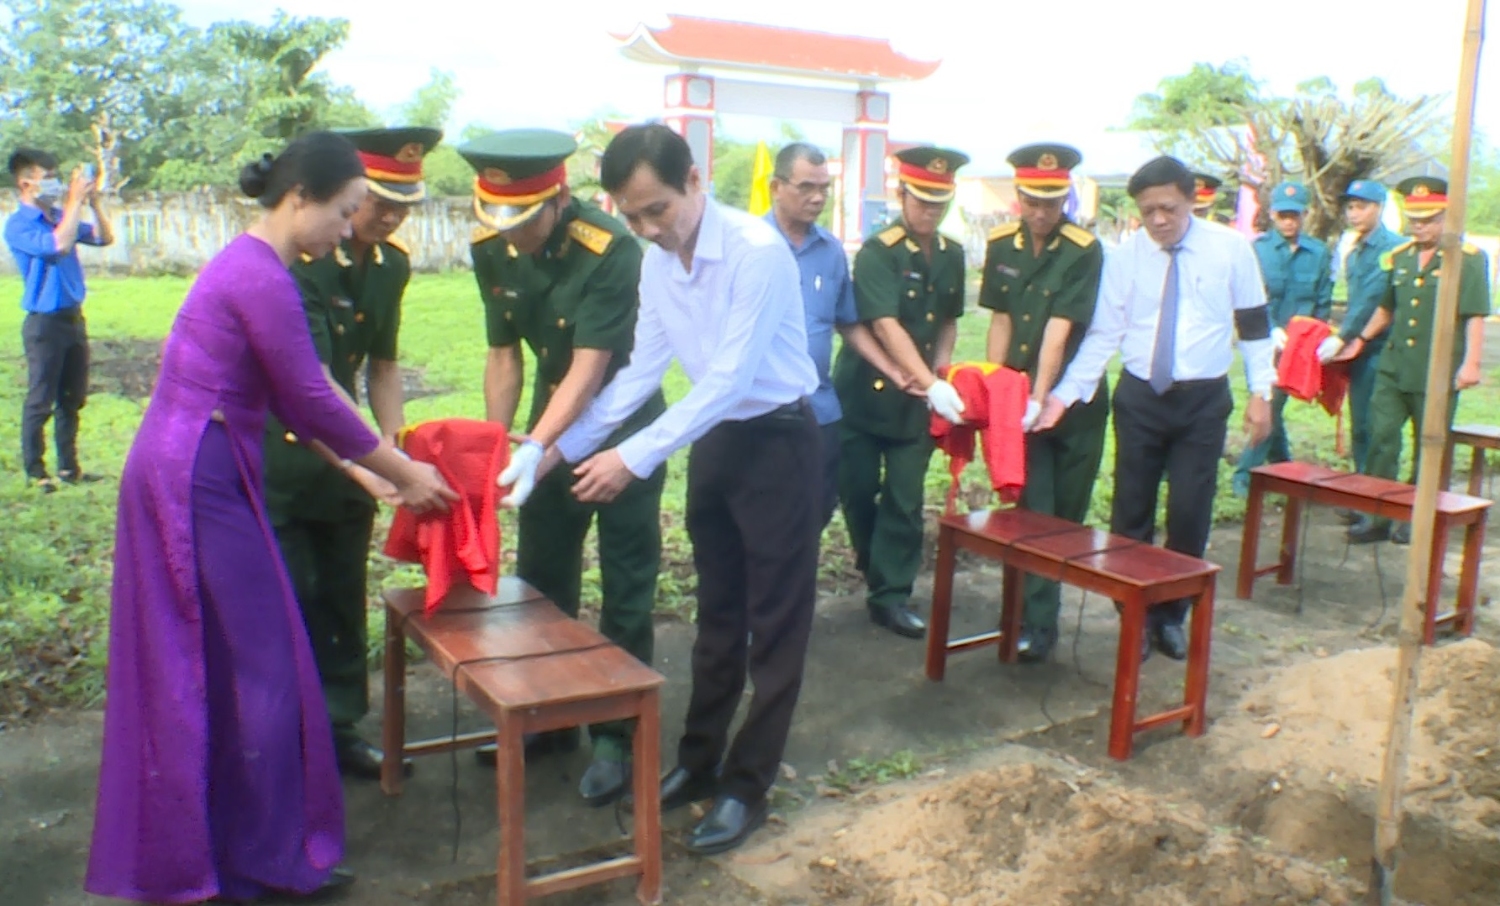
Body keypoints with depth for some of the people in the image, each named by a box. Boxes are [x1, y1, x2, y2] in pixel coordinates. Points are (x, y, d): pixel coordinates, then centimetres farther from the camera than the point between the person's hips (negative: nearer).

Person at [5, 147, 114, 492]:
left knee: (73, 399, 14)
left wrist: (94, 202, -3)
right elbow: (59, 244, -29)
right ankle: (35, 471, 13)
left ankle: (69, 466, 25)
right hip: (44, 323, -7)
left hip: (73, 318, 7)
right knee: (40, 402, 2)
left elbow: (105, 237, 12)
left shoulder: (61, 216, 8)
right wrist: (75, 201, -20)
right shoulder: (18, 225, -13)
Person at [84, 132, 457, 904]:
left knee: (197, 669, 18)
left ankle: (185, 843, 33)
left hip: (178, 472, 10)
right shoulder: (264, 278, -18)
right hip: (200, 481, -10)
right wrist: (408, 475, -5)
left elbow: (290, 400, 15)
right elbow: (310, 400, -16)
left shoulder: (250, 263, 13)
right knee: (261, 666, 0)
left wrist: (363, 472, 13)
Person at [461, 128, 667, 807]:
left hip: (622, 424, -6)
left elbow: (590, 366, -31)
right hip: (550, 421, 6)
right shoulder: (491, 249, -8)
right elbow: (503, 355, 0)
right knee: (540, 575, 14)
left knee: (625, 589, 0)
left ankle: (616, 736, 14)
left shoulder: (610, 250, -27)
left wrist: (533, 449, -41)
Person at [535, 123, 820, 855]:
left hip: (776, 439, -7)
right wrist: (561, 448, -1)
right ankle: (699, 762, 32)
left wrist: (636, 457, -29)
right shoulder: (657, 261, 0)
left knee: (774, 621, 5)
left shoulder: (757, 250, -23)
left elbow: (730, 377, -27)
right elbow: (642, 370, 5)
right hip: (712, 439, 7)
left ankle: (746, 786, 17)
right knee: (717, 611, 18)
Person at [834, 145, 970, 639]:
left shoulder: (952, 255, 6)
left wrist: (938, 376, -1)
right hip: (865, 391, -4)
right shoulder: (877, 251, -14)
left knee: (905, 500, 2)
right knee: (858, 491, 7)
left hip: (918, 398, 4)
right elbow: (886, 325, -24)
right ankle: (877, 571, 32)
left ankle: (891, 593, 11)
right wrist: (930, 384, -32)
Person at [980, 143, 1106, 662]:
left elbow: (1059, 331, -21)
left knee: (1067, 514, 8)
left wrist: (1040, 400, -27)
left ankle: (1036, 611, 26)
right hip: (1020, 394, 2)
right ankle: (1037, 623, 3)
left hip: (1074, 400, -2)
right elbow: (1000, 321, 4)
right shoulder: (1001, 245, 2)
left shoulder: (1084, 251, -13)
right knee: (1033, 512, -1)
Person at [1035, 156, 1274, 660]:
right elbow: (1104, 334, -4)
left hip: (1203, 398, 0)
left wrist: (1260, 392, -1)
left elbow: (1254, 324, 3)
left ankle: (1171, 615, 21)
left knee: (1190, 514, 3)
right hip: (1140, 396, 1)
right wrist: (1064, 395, -13)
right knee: (1131, 512, 6)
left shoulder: (1231, 249, -3)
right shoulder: (1124, 256, -3)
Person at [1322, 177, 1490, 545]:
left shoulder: (1468, 258, -6)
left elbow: (1475, 316, -10)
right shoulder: (1400, 256, 11)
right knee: (1381, 439, 2)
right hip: (1393, 367, 5)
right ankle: (1376, 515, 9)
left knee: (1429, 449, 6)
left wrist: (1471, 362, -16)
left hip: (1437, 373, -5)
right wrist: (1361, 340, 22)